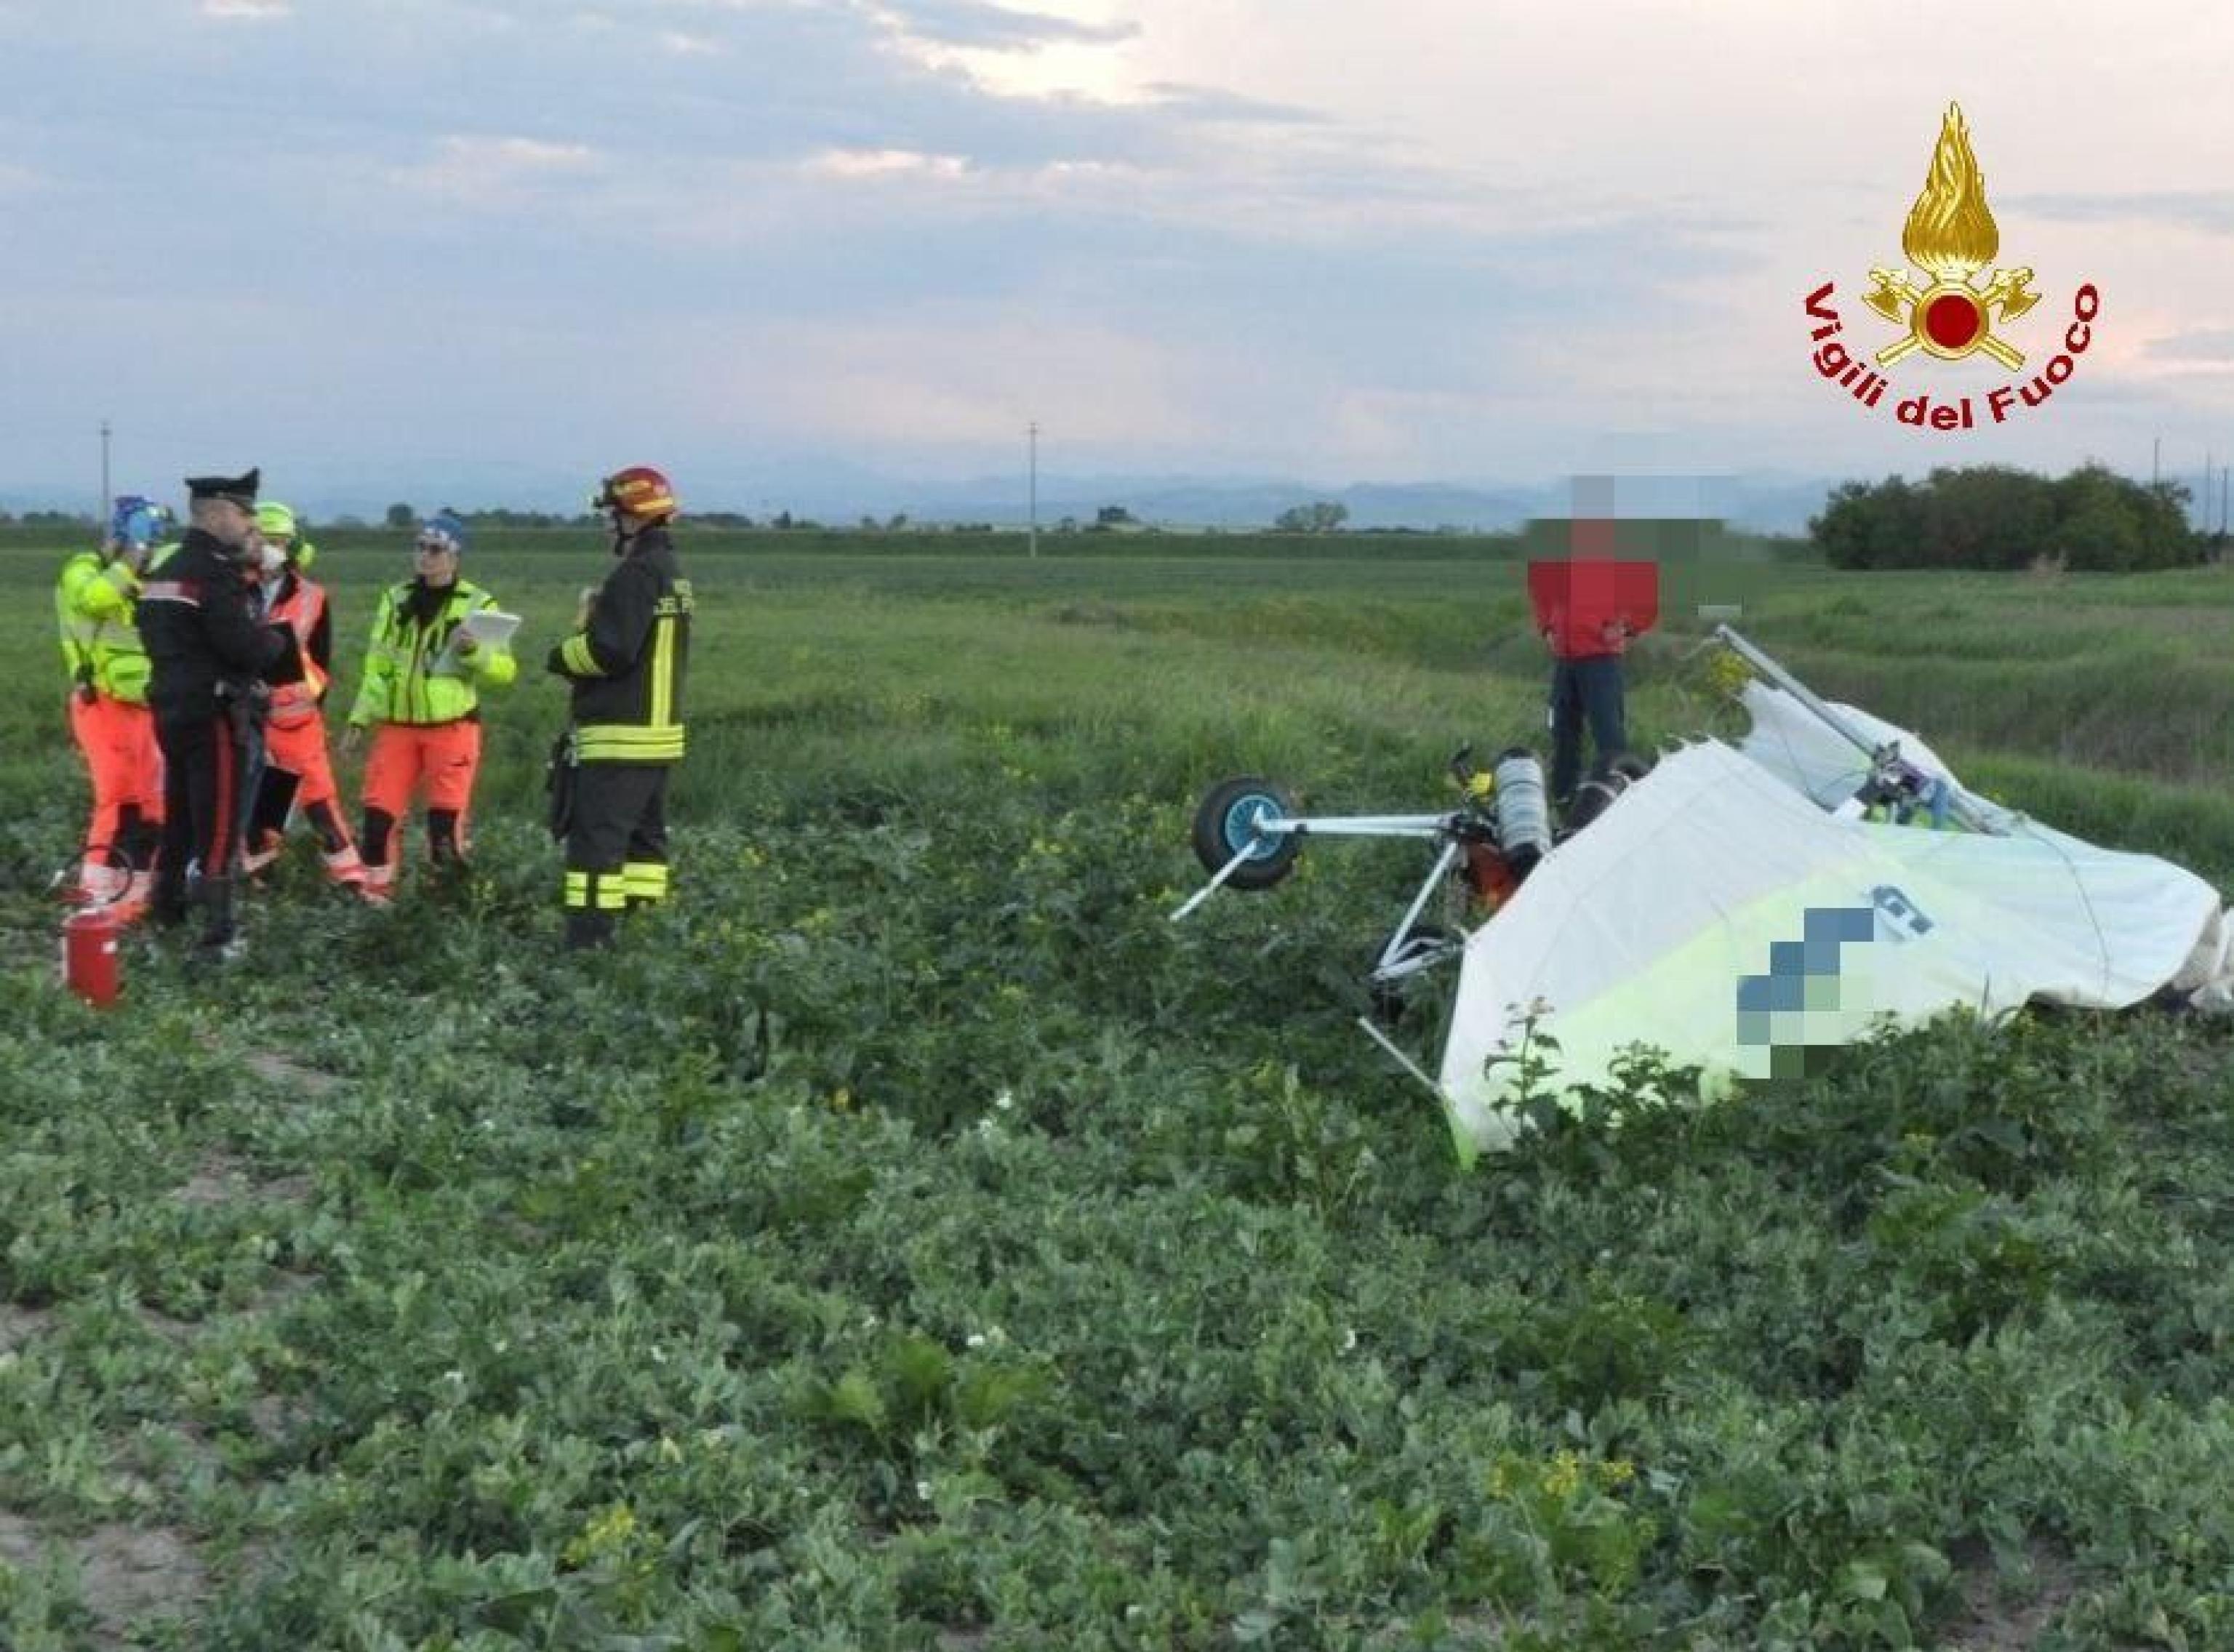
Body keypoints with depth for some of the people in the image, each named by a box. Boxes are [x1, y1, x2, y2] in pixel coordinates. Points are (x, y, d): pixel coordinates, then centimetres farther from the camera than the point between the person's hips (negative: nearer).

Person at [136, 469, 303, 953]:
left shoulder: (163, 572, 14)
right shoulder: (216, 572, -16)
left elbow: (165, 640, 15)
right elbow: (248, 647, -22)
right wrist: (279, 638, -1)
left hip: (172, 709, 9)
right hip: (217, 716, -9)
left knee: (180, 819, 20)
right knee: (218, 828, -5)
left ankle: (167, 913, 31)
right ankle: (215, 935, -4)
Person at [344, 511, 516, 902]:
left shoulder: (477, 604, -1)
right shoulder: (396, 599, 11)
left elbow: (505, 670, -7)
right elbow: (377, 666, 16)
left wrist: (474, 651, -25)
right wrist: (359, 719, 11)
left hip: (453, 726, -4)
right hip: (397, 724, 4)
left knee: (446, 819, -7)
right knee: (379, 813, 0)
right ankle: (375, 893, 13)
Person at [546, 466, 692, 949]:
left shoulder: (636, 575, -16)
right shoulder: (672, 574, 16)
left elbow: (610, 651, -22)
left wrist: (561, 656, -4)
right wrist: (597, 616, 8)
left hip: (618, 736, -10)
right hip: (659, 729, 10)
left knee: (595, 836, -9)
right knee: (645, 832, 13)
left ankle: (587, 940, -10)